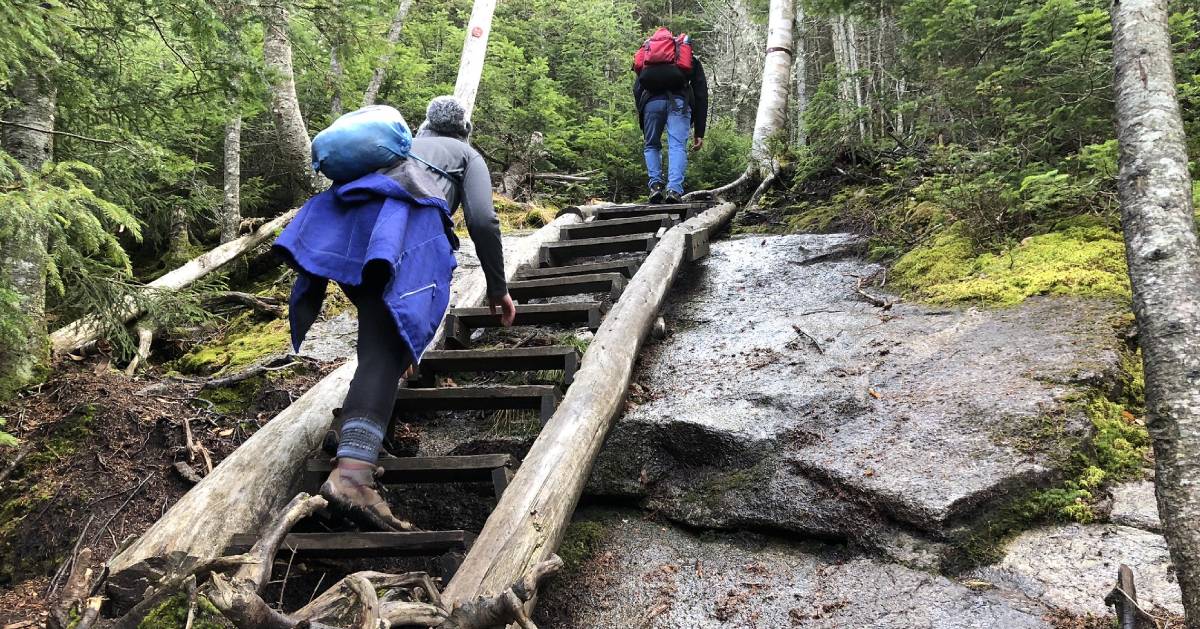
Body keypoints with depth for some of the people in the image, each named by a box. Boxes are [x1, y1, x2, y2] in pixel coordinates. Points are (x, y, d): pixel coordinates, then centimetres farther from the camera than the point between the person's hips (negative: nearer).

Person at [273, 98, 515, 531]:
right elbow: (482, 221, 12)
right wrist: (498, 290, 22)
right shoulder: (465, 153, 30)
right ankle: (351, 471, -36)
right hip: (406, 213, -6)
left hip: (344, 216, 6)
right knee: (385, 347, -20)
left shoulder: (402, 148, 45)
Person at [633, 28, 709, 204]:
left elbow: (636, 90, 20)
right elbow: (701, 96, 23)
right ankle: (674, 190, -19)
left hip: (651, 100, 2)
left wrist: (643, 123, 20)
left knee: (652, 146, 19)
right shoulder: (692, 60, 32)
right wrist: (699, 132, 22)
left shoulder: (647, 55, 35)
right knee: (677, 146, -3)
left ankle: (655, 185, 5)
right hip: (678, 100, -1)